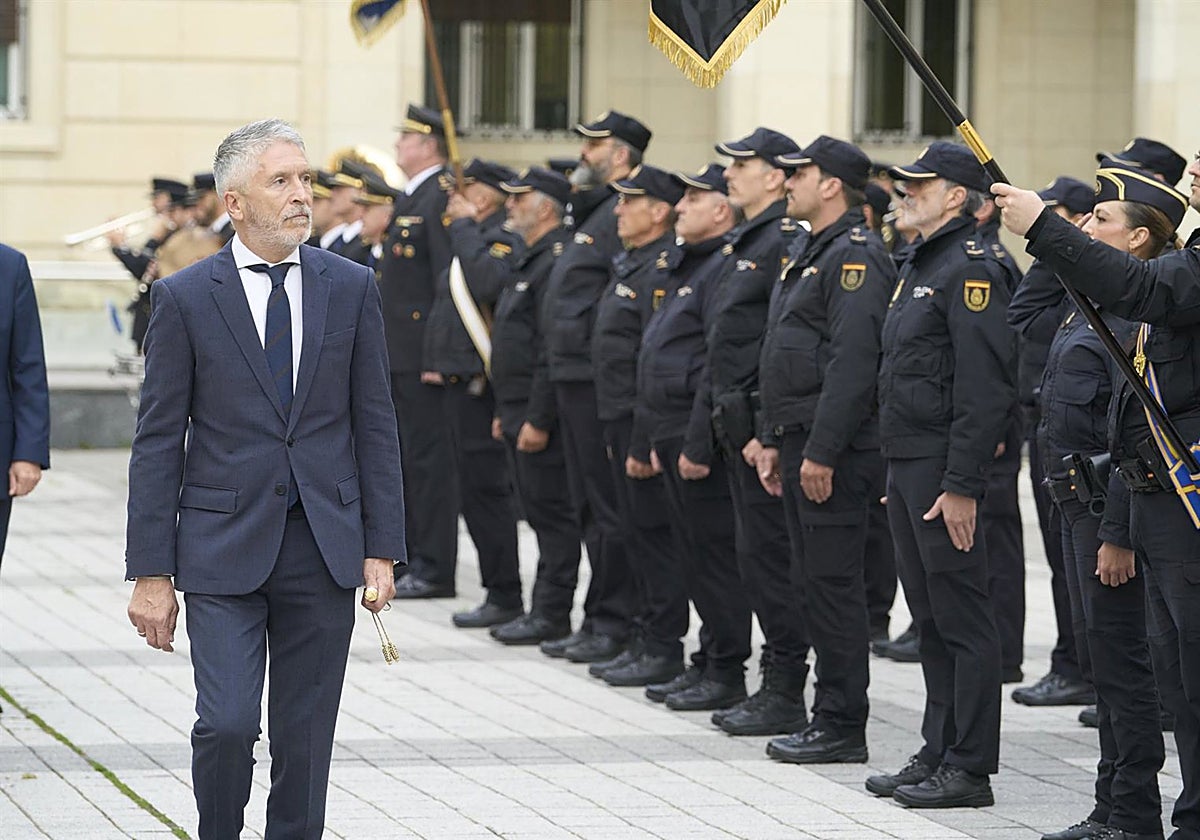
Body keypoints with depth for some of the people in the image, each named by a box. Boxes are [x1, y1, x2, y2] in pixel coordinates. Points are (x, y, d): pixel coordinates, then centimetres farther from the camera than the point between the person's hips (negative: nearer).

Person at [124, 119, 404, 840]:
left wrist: (382, 549, 1)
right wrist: (151, 571, -6)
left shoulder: (352, 288, 5)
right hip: (223, 550, -2)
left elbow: (375, 426, 8)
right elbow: (158, 444, -1)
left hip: (324, 550, 3)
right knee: (227, 723, -12)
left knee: (306, 740, 6)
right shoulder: (185, 298, -2)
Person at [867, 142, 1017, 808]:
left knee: (963, 621, -5)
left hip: (944, 469, -10)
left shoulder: (971, 270, -14)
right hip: (905, 466, 10)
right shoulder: (919, 266, 17)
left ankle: (969, 769, -2)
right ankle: (937, 755, 20)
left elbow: (985, 389, -19)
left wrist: (961, 484, -22)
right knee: (930, 620, 13)